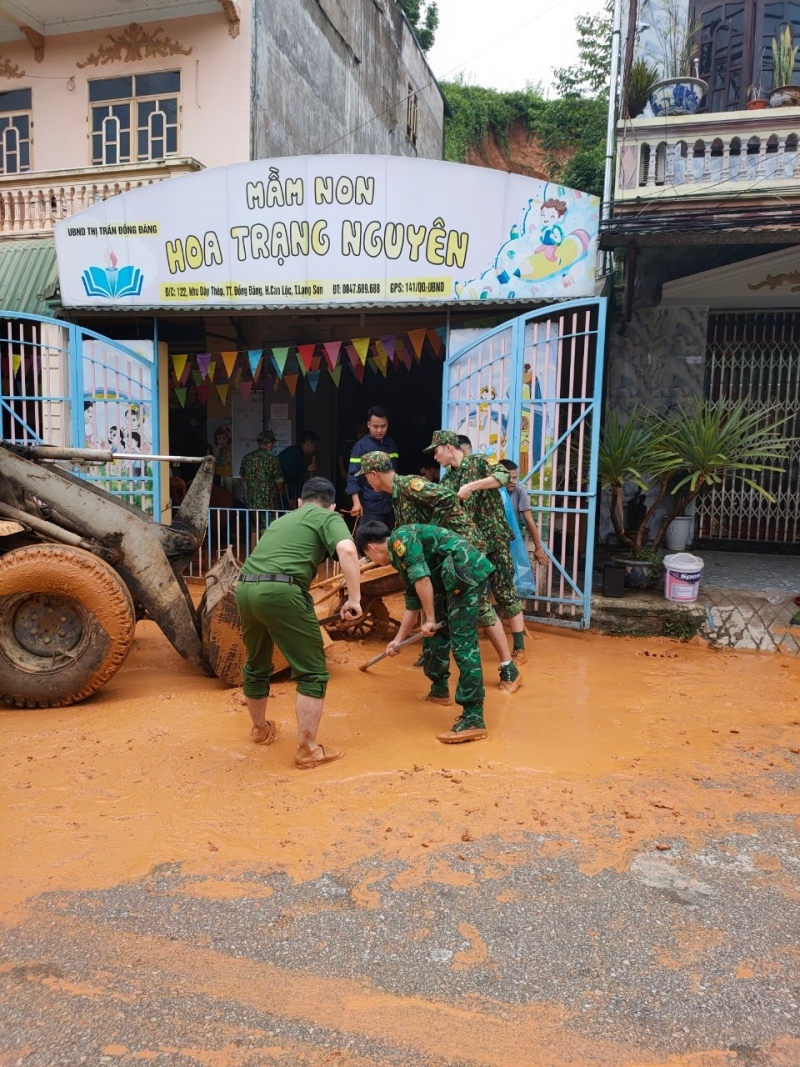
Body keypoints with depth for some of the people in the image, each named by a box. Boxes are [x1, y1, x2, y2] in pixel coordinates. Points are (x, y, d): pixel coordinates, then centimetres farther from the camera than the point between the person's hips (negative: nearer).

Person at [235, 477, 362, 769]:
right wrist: (354, 598, -7)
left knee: (256, 665, 27)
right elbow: (347, 550, -10)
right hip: (281, 592, -7)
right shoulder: (328, 518, 12)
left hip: (245, 588, 7)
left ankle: (261, 729, 47)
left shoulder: (283, 519, 32)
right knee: (312, 672, 6)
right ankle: (307, 750, 8)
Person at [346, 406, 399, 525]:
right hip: (371, 505, -6)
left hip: (391, 503, 6)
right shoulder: (361, 446, -7)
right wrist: (356, 502, -19)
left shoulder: (392, 445, 10)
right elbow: (353, 476, -10)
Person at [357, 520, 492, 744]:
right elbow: (412, 603, 32)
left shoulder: (399, 538, -5)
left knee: (463, 643, -13)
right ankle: (440, 689, 41)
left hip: (467, 572, -11)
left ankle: (473, 719, -14)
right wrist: (398, 640, 38)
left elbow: (422, 579, -16)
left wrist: (429, 619, -9)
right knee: (439, 630, 24)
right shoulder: (401, 555, 25)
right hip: (456, 578, 11)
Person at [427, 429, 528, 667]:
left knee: (504, 591, -4)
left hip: (494, 539, -6)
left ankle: (519, 649, 3)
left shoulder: (478, 462, -5)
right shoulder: (447, 479, 12)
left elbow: (503, 476, -23)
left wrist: (471, 486, -29)